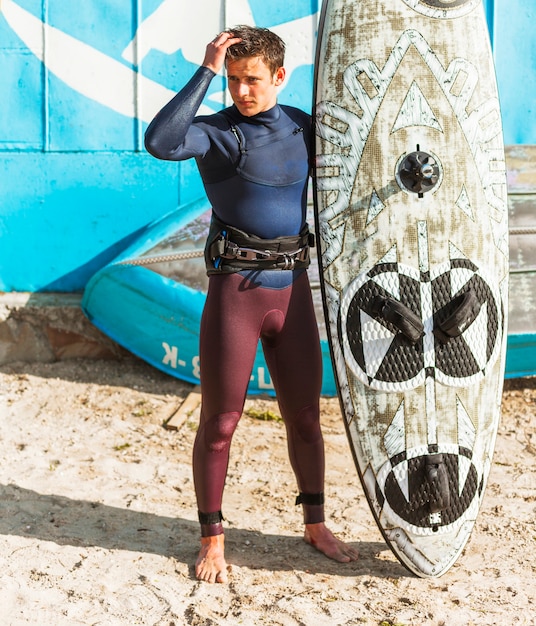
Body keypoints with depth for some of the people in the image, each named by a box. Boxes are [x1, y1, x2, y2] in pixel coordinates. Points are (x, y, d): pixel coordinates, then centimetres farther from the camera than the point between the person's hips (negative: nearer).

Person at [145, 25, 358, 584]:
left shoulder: (301, 126, 9)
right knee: (219, 422, 3)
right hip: (234, 291, -4)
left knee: (305, 417, 14)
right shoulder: (216, 131, -6)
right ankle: (212, 540, 19)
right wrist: (205, 70, -23)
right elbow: (159, 142, -28)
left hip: (293, 291, 4)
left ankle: (315, 525, 32)